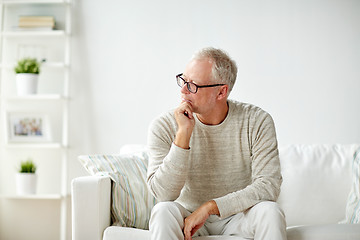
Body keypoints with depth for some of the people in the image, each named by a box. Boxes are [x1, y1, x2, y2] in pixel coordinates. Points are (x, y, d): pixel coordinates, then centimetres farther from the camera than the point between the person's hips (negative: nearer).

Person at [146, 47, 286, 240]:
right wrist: (183, 133, -27)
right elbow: (163, 194, -20)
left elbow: (269, 185, -18)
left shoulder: (257, 122, -11)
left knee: (269, 210, -30)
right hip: (188, 216, 0)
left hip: (237, 215, 0)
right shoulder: (163, 127, -12)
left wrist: (209, 207, -25)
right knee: (164, 210, -31)